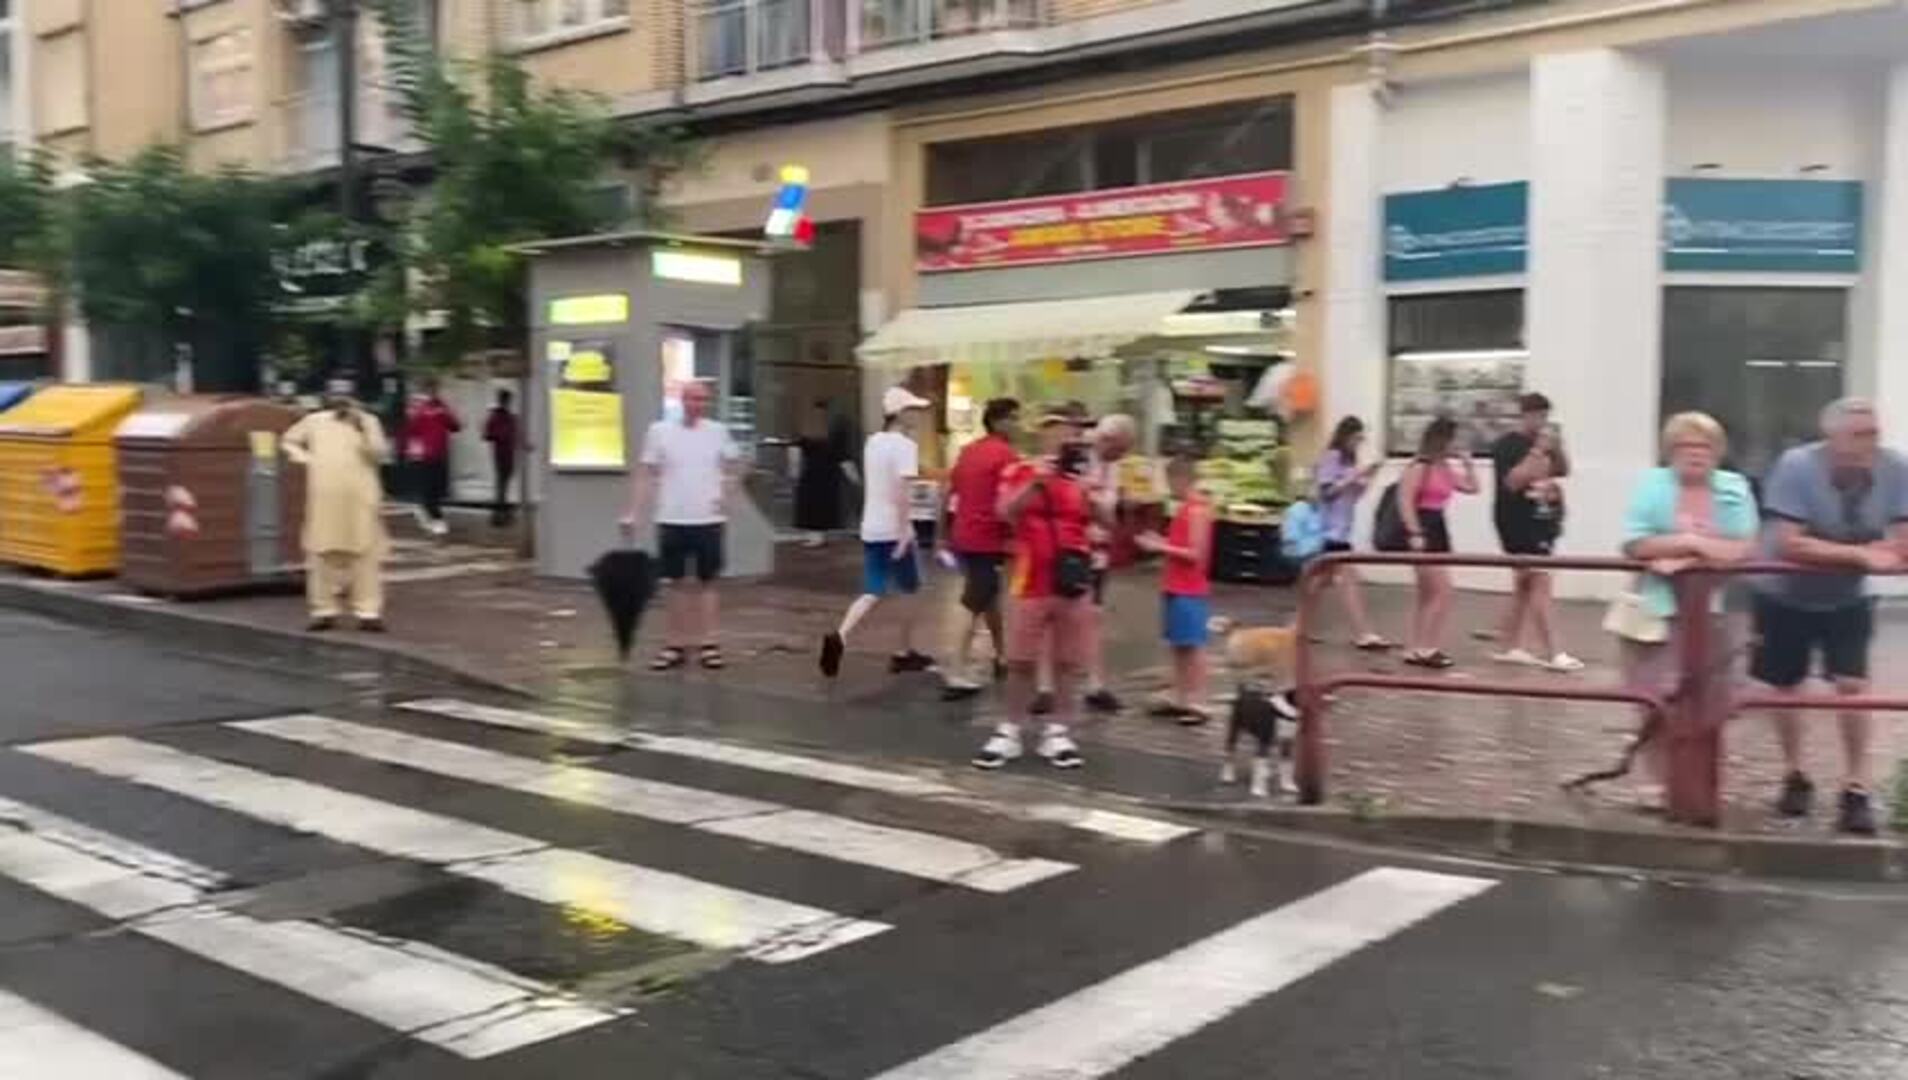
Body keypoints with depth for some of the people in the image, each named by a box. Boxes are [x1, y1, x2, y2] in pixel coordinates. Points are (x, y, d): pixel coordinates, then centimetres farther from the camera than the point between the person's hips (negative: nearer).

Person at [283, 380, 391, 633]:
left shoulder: (367, 421, 7)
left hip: (361, 496, -2)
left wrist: (363, 431, -17)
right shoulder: (314, 422, 14)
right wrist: (303, 457, 7)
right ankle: (324, 611, 14)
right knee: (322, 552, 5)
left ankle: (368, 612, -7)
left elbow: (380, 454, -5)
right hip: (325, 496, 3)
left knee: (366, 553, -7)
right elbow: (289, 440, 25)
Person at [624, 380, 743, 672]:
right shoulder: (660, 431, -2)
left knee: (707, 582, 6)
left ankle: (708, 644, 10)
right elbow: (646, 476, 0)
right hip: (672, 519, 0)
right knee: (678, 583, 7)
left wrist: (727, 495, -5)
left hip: (708, 519, 0)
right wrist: (635, 513, -7)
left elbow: (732, 470, 12)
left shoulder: (718, 431, 2)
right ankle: (677, 645, 14)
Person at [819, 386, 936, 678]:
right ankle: (905, 653, 20)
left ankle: (839, 637, -17)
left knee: (872, 593, 6)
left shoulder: (873, 441, 12)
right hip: (894, 530, -7)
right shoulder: (905, 445, -13)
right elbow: (901, 492, -22)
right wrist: (904, 533, -23)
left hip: (871, 528, 7)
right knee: (909, 590, 12)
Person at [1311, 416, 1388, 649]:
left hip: (1341, 530, 10)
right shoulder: (1331, 457, -10)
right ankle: (1362, 634, -15)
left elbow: (1353, 494, 18)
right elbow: (1327, 490, -17)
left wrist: (1366, 480, 2)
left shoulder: (1348, 460, 16)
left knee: (1326, 579, 13)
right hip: (1330, 530, -10)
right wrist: (1354, 476, -20)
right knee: (1348, 578, -13)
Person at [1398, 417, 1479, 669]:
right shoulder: (1419, 468, -11)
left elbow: (1472, 487, 24)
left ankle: (1416, 649, 16)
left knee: (1428, 595, 11)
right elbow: (1405, 501, -19)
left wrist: (1467, 463, 12)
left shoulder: (1445, 469, 15)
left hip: (1438, 529, 10)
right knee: (1442, 592, -10)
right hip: (1423, 529, -10)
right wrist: (1415, 533, -24)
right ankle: (1426, 648, -5)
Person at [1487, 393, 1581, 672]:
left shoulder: (1543, 443, 15)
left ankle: (1508, 646, 18)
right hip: (1519, 524, -9)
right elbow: (1513, 481, -21)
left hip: (1542, 522, 9)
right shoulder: (1507, 444, -10)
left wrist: (1557, 449, -1)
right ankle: (1552, 654, -11)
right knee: (1540, 583, -11)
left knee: (1525, 585, 11)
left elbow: (1564, 471, 17)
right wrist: (1538, 451, -22)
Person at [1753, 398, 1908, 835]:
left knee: (1853, 685, -11)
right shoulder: (1796, 467, -28)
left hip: (1847, 601, 1)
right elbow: (1790, 544, -32)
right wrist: (1859, 555, -36)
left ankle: (1856, 789, -1)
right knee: (1785, 686, 10)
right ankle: (1795, 776, 29)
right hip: (1784, 597, -1)